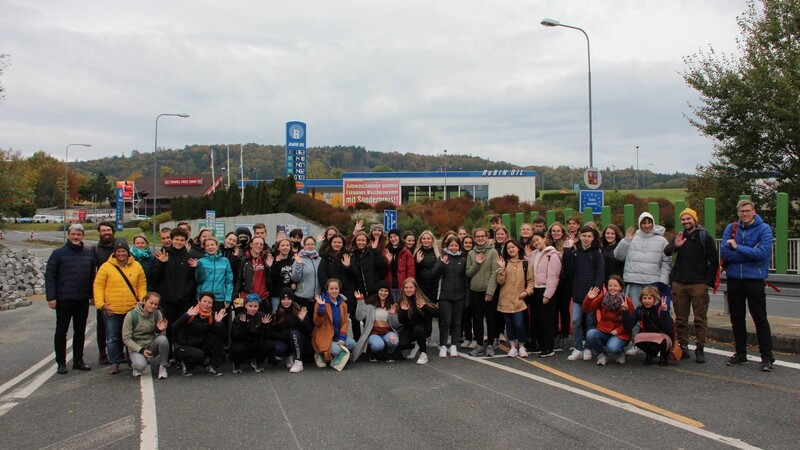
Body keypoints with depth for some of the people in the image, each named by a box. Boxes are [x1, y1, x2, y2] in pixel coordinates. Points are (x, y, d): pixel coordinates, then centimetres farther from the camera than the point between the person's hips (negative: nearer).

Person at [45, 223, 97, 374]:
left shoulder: (89, 254, 7)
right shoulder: (58, 253, -4)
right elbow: (49, 276, -6)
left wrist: (92, 295, 7)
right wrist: (51, 297, -12)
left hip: (83, 300, 4)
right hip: (64, 300, -3)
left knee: (80, 331, 10)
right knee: (61, 331, 5)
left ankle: (78, 360, 21)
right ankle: (61, 363, 12)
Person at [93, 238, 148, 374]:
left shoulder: (136, 266, 5)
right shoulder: (106, 267, -3)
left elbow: (142, 285, 8)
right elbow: (98, 286, -3)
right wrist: (100, 303, -11)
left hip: (132, 310, 2)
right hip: (111, 310, -2)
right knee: (112, 338, 4)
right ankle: (114, 363, 15)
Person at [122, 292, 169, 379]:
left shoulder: (157, 314, -4)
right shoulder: (131, 315, -14)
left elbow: (162, 335, 2)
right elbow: (126, 339, -11)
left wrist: (159, 330, -23)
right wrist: (141, 350, -21)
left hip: (152, 345, 3)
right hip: (136, 347, -3)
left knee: (163, 339, -30)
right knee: (140, 365, -33)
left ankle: (162, 367, -10)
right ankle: (135, 365, 7)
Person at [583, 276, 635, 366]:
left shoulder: (626, 300, -7)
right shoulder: (602, 297, 0)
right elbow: (587, 310, -1)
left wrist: (618, 331, -16)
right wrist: (588, 298, -20)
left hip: (620, 333, -3)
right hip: (603, 331, 3)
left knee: (612, 347, -33)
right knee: (590, 334, -28)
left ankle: (620, 352, 7)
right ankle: (602, 355, 1)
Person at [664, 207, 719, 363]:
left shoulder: (705, 237, 0)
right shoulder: (679, 236, 13)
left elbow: (714, 261, -1)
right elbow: (666, 252, 1)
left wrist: (708, 282, -7)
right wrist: (675, 246, -21)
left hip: (699, 284, -4)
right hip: (679, 283, 4)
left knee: (700, 319, -2)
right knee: (680, 318, 7)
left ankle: (700, 349, 3)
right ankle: (683, 347, 15)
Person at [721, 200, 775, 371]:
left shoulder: (764, 229, -5)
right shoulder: (731, 228, 4)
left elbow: (763, 253, -19)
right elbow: (725, 253, -8)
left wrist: (738, 247, -12)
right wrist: (751, 252, -13)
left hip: (754, 279, -4)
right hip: (734, 279, 4)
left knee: (760, 319, -2)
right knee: (736, 318, 12)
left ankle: (767, 357, 3)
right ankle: (740, 353, 24)